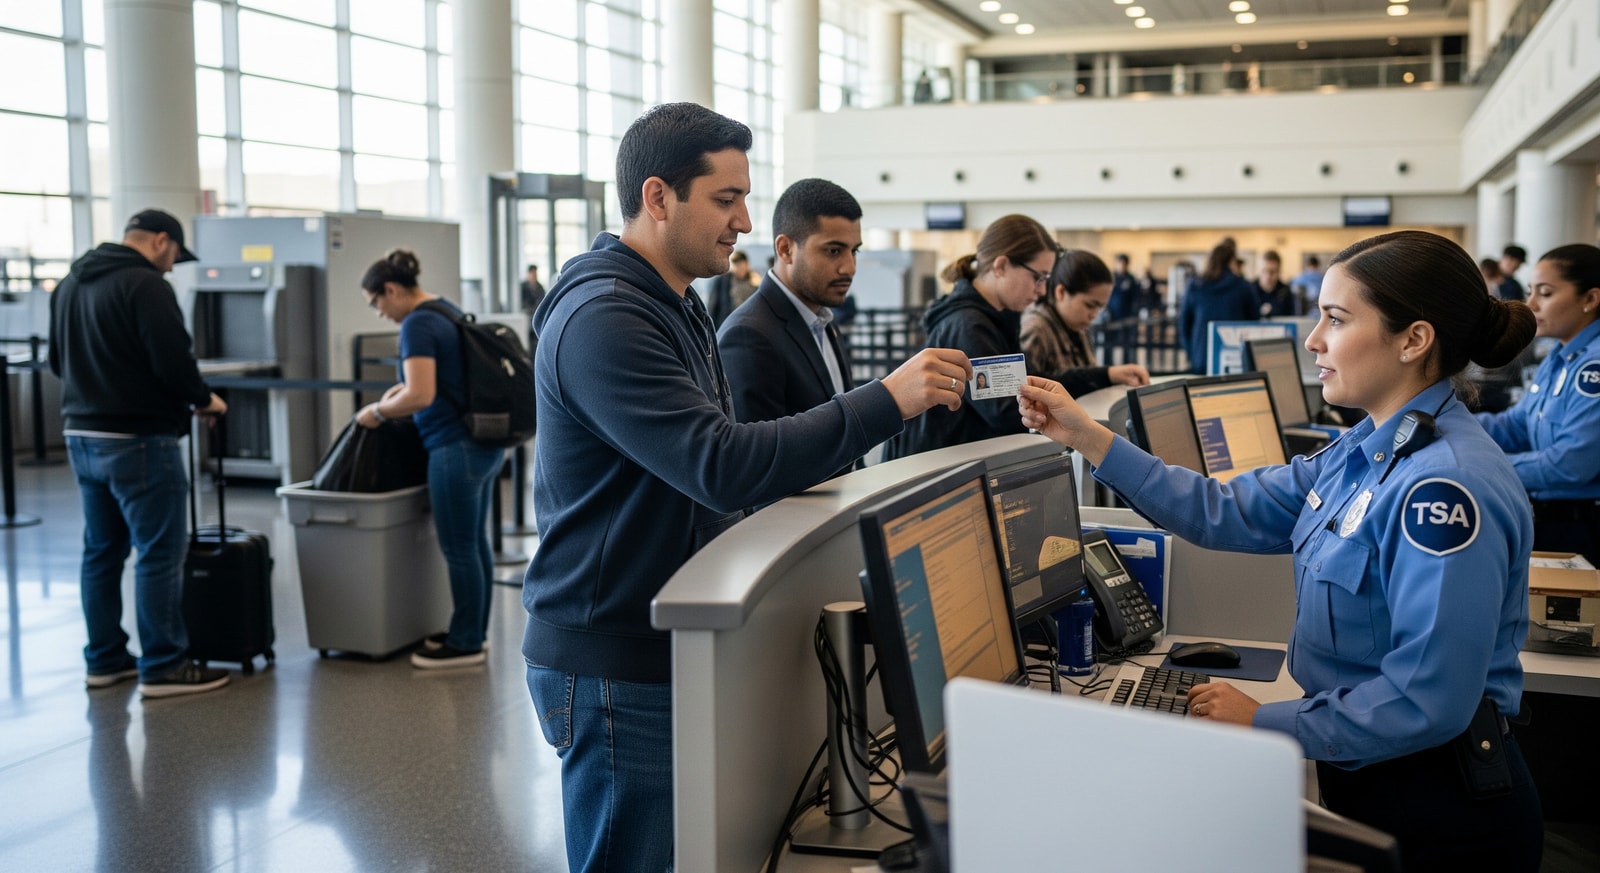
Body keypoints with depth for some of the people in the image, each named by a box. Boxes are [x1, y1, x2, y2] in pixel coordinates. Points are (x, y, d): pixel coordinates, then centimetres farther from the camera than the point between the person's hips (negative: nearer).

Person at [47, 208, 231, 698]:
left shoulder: (70, 284, 15)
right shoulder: (145, 285, -15)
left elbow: (59, 359, 23)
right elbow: (173, 359, -20)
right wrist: (203, 399, -3)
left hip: (82, 436, 9)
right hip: (138, 441, -9)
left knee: (101, 551, 15)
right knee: (160, 553, -4)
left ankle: (105, 660, 21)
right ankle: (163, 667, -1)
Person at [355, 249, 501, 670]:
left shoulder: (417, 325, -16)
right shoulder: (447, 309, 13)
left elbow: (421, 396, -25)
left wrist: (378, 410, -9)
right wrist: (409, 385, 20)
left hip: (457, 449, -10)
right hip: (486, 442, 10)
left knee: (459, 549, 0)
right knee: (476, 542, 16)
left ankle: (465, 645, 10)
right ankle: (473, 631, 26)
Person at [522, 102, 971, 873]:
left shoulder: (674, 305, 13)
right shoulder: (604, 317, -21)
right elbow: (723, 465, -30)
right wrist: (888, 400, -28)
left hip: (667, 643, 9)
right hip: (615, 664, -9)